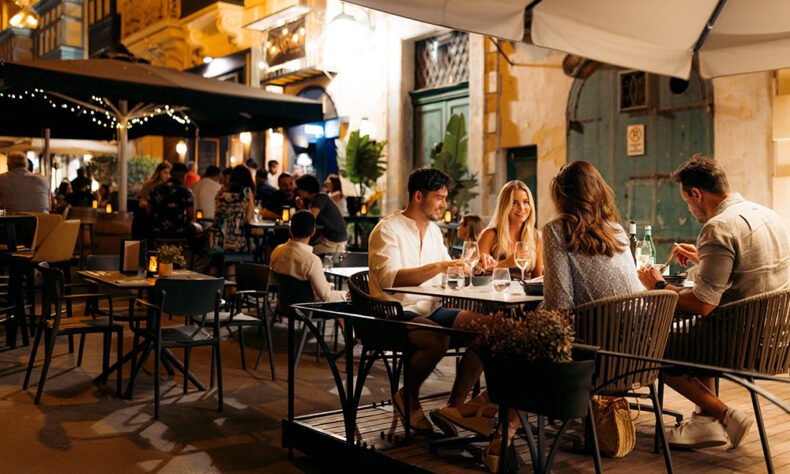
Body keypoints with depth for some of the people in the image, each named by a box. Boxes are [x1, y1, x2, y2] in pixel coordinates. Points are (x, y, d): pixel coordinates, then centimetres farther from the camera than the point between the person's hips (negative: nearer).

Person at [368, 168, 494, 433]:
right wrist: (438, 266, -34)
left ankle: (453, 408, -7)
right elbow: (390, 278, -26)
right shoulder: (388, 229, -10)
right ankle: (408, 398, -5)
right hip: (397, 313, -7)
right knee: (438, 339, -36)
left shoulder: (433, 230, 16)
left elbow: (447, 273, 26)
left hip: (431, 311, 8)